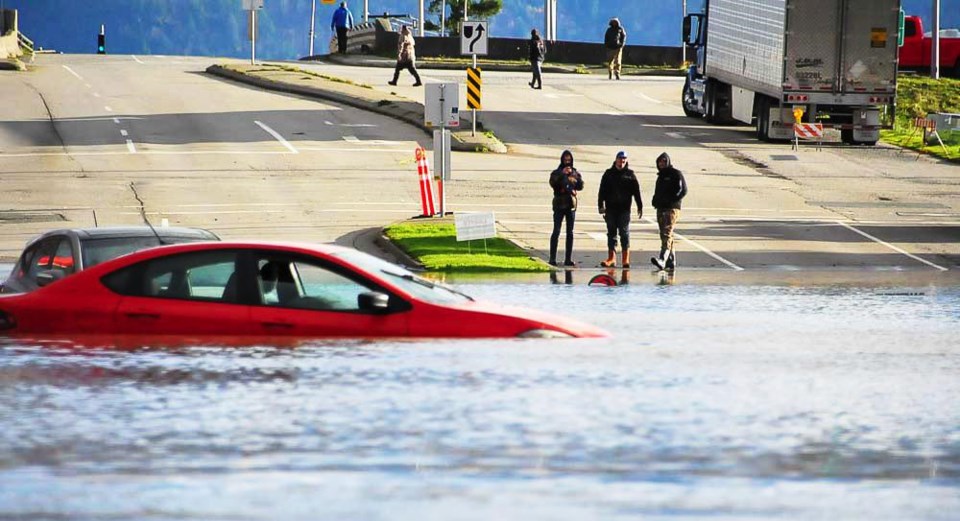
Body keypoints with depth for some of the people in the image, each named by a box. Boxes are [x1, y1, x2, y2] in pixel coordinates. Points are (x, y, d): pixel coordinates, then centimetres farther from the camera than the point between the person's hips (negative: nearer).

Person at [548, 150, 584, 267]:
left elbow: (581, 186, -1)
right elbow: (552, 183, -16)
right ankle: (552, 258, -8)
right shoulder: (557, 173, 2)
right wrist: (562, 174, -25)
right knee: (556, 231, -8)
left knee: (570, 233, 4)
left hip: (571, 204, 3)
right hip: (559, 205, -3)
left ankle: (568, 259, 8)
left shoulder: (575, 173, 10)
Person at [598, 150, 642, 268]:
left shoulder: (630, 174, 5)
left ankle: (625, 259, -2)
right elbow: (602, 191, 7)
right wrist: (601, 205, -2)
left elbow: (636, 192, 5)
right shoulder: (608, 174, 8)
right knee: (611, 233, 5)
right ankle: (611, 258, 8)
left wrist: (640, 207, 0)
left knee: (624, 233, -3)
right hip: (611, 208, 2)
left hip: (624, 209, -2)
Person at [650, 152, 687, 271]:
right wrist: (655, 200, 8)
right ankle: (671, 262, 16)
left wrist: (671, 200, -18)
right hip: (660, 209, 9)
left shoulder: (676, 174, -4)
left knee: (667, 234, -19)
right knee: (664, 235, 10)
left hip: (672, 209, -9)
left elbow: (683, 190, -11)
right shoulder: (661, 176, 20)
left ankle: (662, 259, -33)